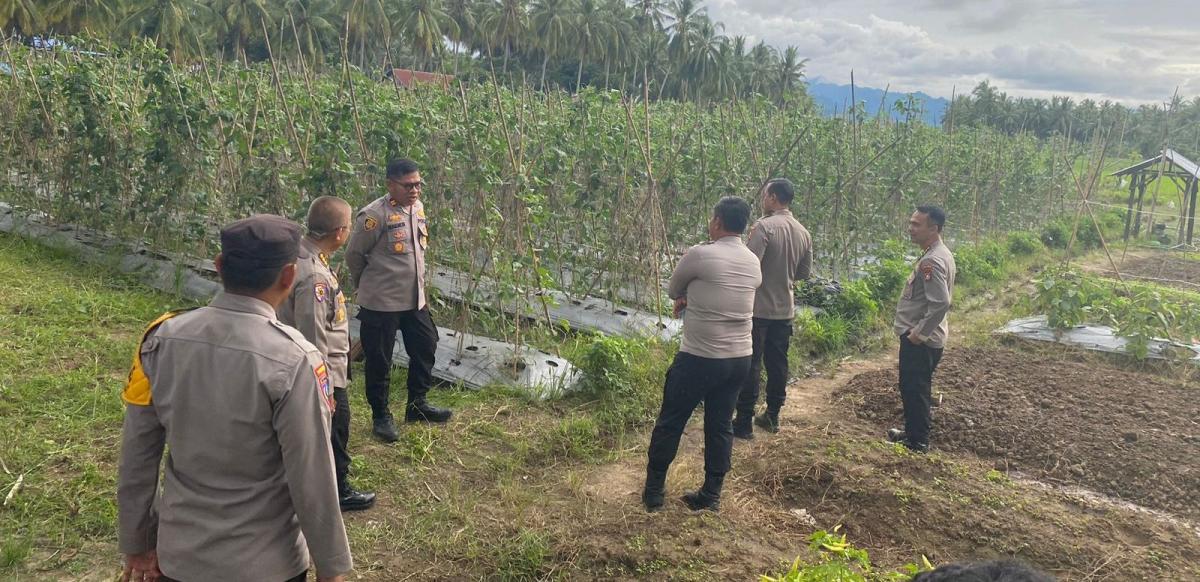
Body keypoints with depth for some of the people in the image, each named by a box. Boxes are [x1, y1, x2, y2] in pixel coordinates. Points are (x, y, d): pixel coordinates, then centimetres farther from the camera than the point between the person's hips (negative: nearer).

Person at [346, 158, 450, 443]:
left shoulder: (418, 208, 5)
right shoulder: (375, 215, -19)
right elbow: (354, 255, -9)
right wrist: (367, 285, 6)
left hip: (415, 299, 7)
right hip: (381, 303, -7)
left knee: (426, 347, 16)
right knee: (380, 361, 6)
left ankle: (417, 404, 34)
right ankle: (381, 416, 22)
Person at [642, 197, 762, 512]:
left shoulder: (700, 255, -14)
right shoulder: (753, 262, 6)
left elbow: (674, 290, 2)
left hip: (699, 359, -6)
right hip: (739, 359, 6)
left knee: (670, 423, 9)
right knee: (721, 426, 14)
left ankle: (654, 490, 20)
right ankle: (711, 494, 21)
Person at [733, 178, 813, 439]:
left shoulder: (764, 226, -17)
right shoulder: (803, 233, 6)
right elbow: (805, 272, 14)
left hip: (759, 308, -6)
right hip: (785, 309, 7)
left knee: (750, 366, -1)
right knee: (777, 364, 15)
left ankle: (744, 423, 4)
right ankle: (772, 417, 25)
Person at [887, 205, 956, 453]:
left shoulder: (932, 261, -22)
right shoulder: (939, 254, 10)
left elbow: (941, 303, -31)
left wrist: (918, 333, -22)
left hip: (919, 340, -10)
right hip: (924, 336, 10)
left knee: (914, 389, 1)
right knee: (916, 388, 20)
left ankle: (917, 443, 11)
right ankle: (913, 432, 33)